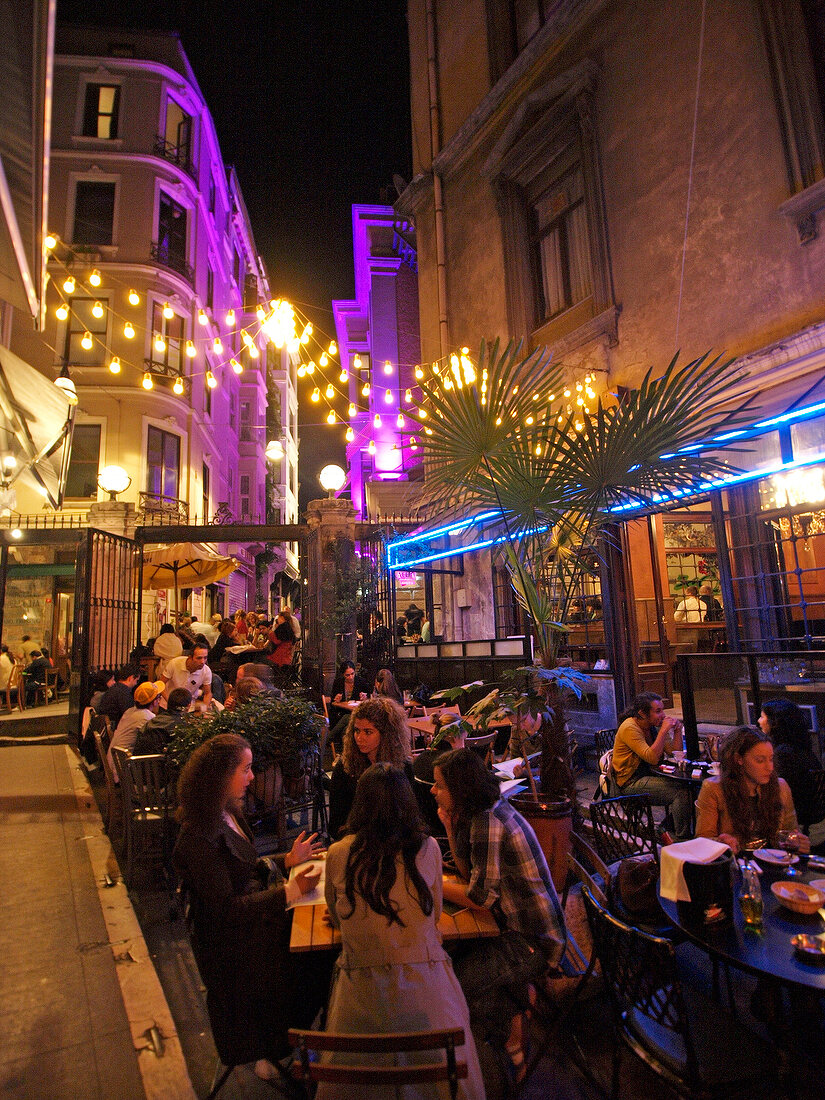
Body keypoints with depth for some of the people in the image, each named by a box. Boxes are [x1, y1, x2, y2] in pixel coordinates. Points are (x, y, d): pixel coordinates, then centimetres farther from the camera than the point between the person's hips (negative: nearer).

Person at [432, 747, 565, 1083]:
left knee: (456, 977, -13)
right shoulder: (488, 811, 2)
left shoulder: (488, 822, -27)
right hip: (519, 925, 9)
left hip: (532, 941, -9)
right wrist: (450, 826, -5)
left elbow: (481, 897, -24)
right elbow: (468, 871, 6)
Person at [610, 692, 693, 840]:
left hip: (648, 776, 8)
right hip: (630, 783, -8)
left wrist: (677, 731, -4)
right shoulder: (629, 728, -18)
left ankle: (670, 823, 4)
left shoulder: (653, 726, 8)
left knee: (686, 784, -9)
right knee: (681, 791, -19)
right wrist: (664, 730, -25)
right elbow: (652, 758, -27)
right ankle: (682, 838, -5)